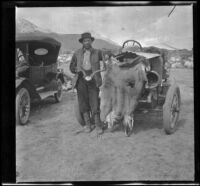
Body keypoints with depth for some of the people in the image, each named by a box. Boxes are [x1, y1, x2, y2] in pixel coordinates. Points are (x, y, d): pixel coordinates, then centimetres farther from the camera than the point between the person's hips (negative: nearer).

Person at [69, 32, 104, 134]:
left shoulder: (97, 52, 7)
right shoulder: (77, 53, 11)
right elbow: (71, 67, 14)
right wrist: (76, 70, -5)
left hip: (93, 80, -2)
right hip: (81, 80, 2)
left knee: (94, 102, -5)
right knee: (83, 102, 5)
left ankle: (98, 126, 3)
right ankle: (88, 124, 16)